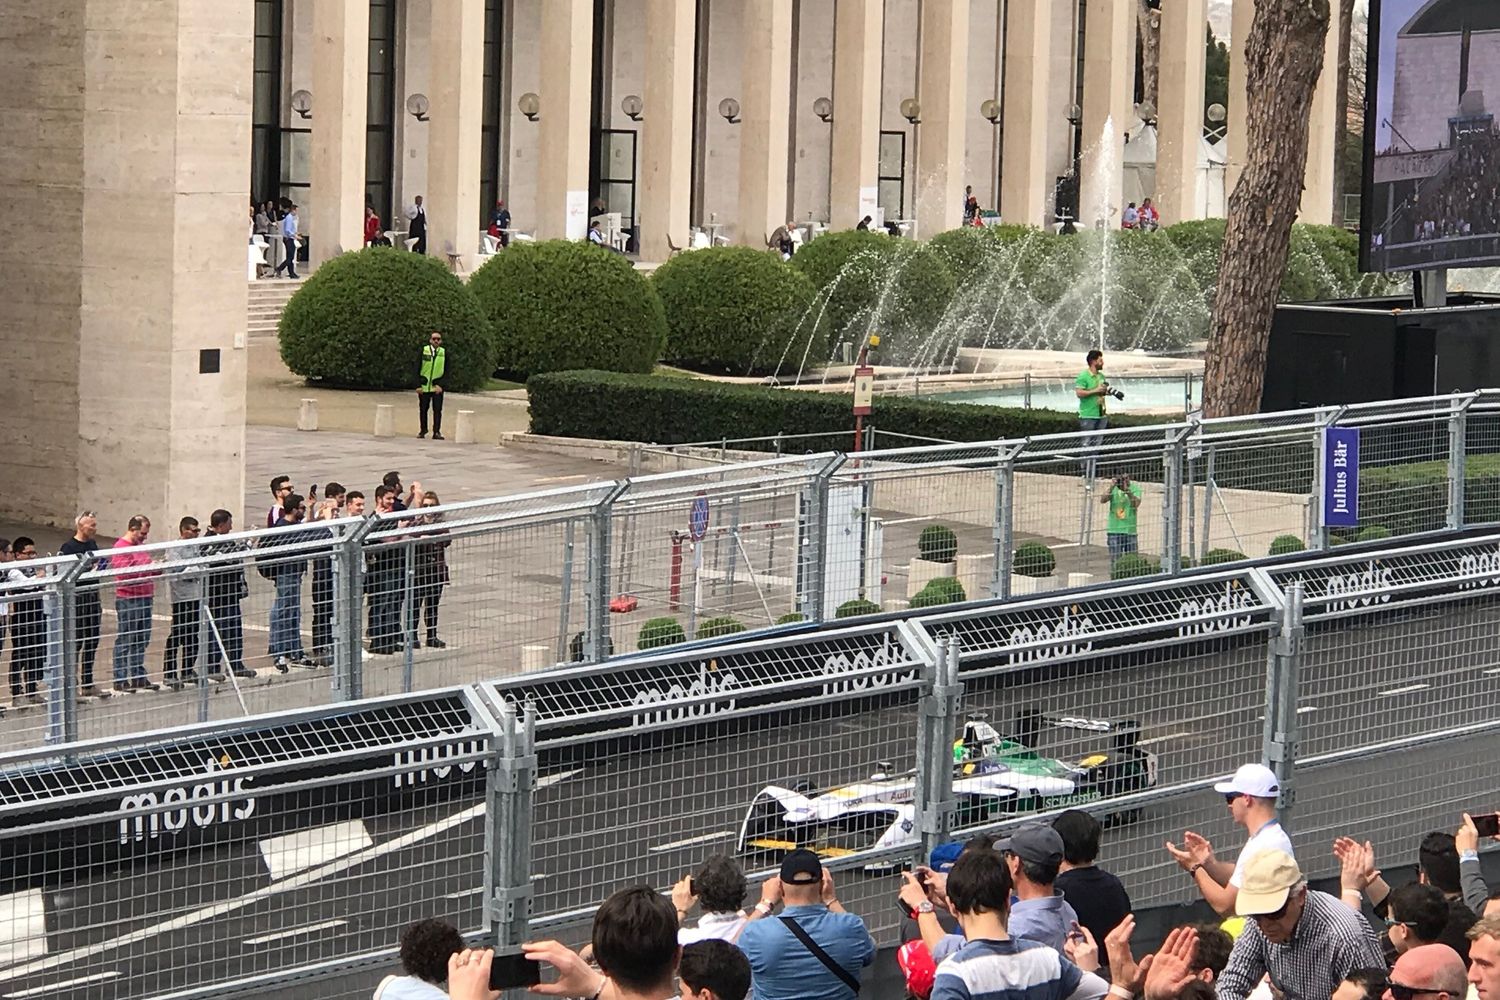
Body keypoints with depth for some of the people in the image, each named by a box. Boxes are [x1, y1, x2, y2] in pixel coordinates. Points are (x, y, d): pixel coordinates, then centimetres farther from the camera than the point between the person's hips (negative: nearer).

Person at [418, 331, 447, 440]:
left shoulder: (444, 353, 2)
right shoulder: (423, 351, 0)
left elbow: (446, 371, 4)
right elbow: (417, 369, 0)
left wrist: (440, 385, -9)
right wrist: (418, 385, -7)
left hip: (437, 387, 0)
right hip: (424, 386, 0)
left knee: (437, 410, -5)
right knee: (423, 409, 6)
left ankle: (436, 432, -2)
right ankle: (422, 430, 19)